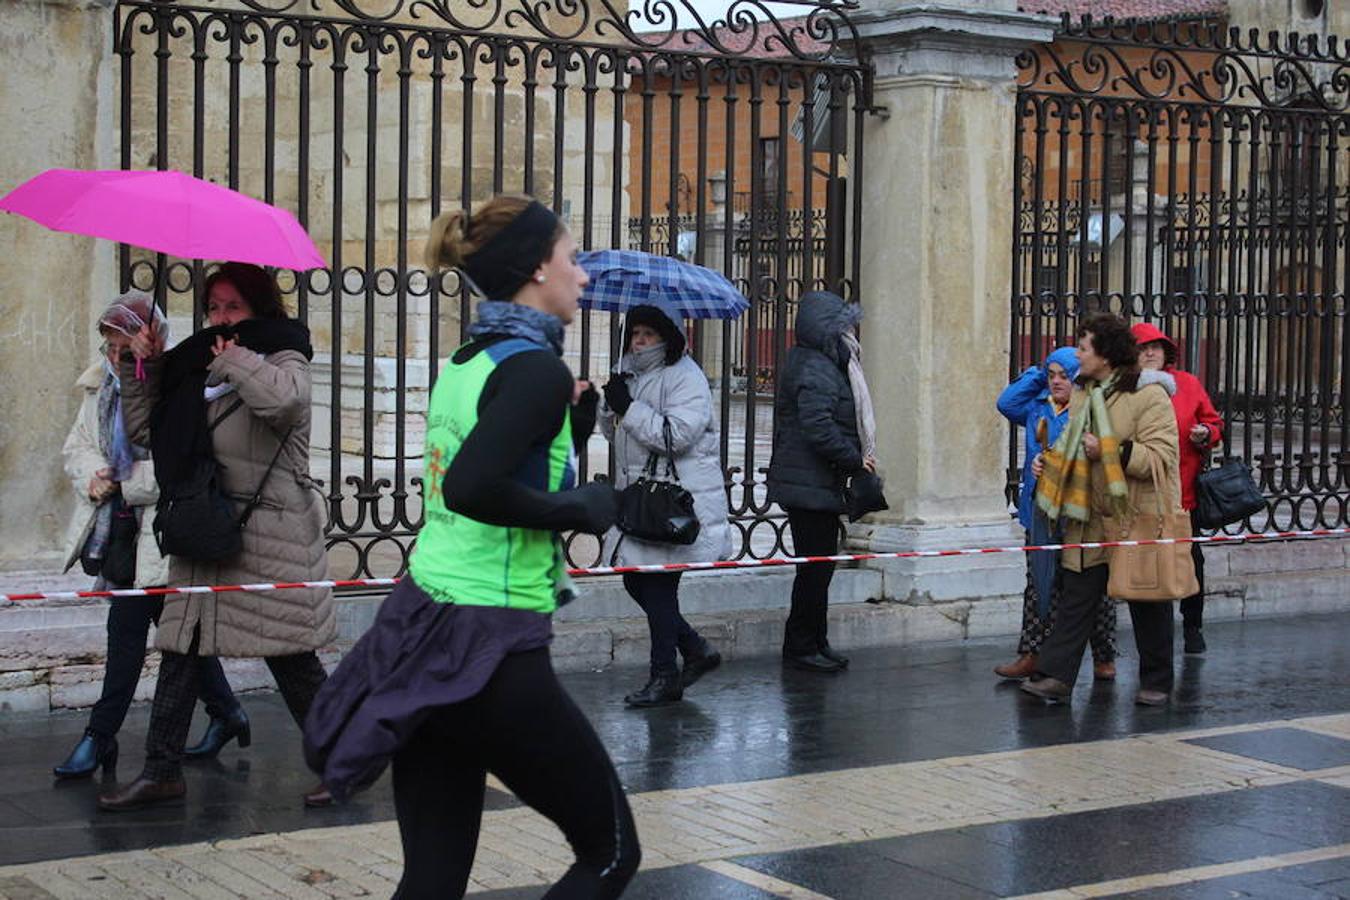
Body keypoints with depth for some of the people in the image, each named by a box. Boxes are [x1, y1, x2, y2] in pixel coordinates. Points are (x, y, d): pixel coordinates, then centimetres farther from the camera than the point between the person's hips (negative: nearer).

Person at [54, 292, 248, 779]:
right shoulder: (100, 384, 8)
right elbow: (78, 444, 13)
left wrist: (126, 484, -18)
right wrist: (93, 477, -9)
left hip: (157, 526, -7)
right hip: (115, 523, 7)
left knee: (126, 626, -7)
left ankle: (100, 737, 0)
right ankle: (225, 711, 29)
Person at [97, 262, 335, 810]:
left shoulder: (284, 360, -3)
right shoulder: (196, 369, 17)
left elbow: (282, 400, -28)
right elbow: (144, 428, 21)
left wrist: (235, 360, -13)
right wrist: (142, 367, 11)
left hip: (271, 535, -6)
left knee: (292, 659, -2)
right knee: (180, 650, 4)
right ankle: (162, 771, 12)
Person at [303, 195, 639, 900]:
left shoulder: (467, 361, 13)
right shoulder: (537, 367, -13)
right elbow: (470, 488, -28)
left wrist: (574, 424, 12)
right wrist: (581, 508, -15)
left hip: (422, 627, 8)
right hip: (490, 653, -8)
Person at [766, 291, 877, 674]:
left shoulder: (825, 365, 17)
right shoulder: (815, 371, -17)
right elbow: (819, 430, -26)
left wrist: (856, 460, 10)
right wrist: (855, 459, -15)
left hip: (819, 485, 11)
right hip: (811, 485, -11)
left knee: (819, 566, 15)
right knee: (816, 566, -5)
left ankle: (814, 642, 23)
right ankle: (801, 646, 3)